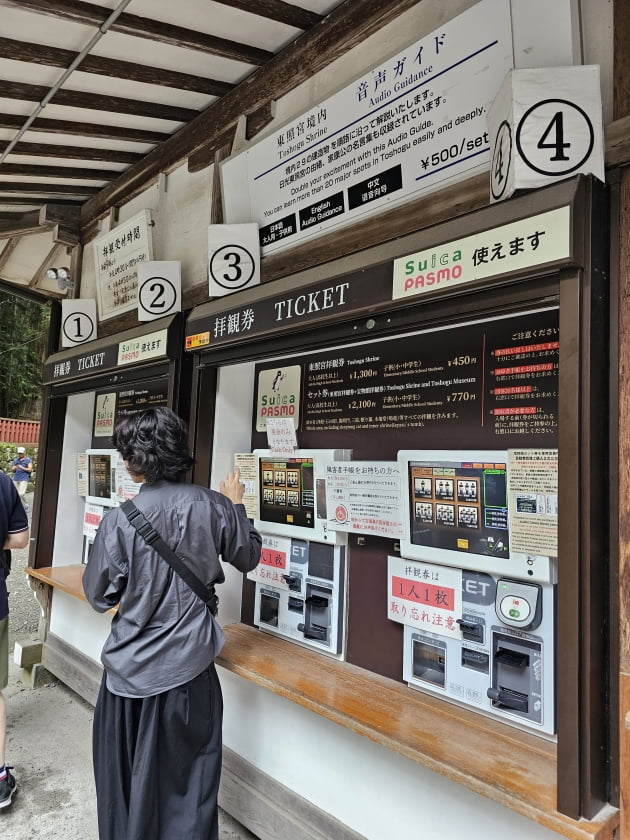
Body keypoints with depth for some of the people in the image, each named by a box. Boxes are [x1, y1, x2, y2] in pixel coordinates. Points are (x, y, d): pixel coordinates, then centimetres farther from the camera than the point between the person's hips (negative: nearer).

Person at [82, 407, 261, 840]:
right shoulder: (213, 505, -12)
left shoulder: (120, 519, -17)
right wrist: (236, 506, 17)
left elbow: (99, 595, -4)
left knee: (130, 781, 21)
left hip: (132, 670, -1)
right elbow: (248, 556, 5)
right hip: (190, 668, 1)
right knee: (189, 783, 18)